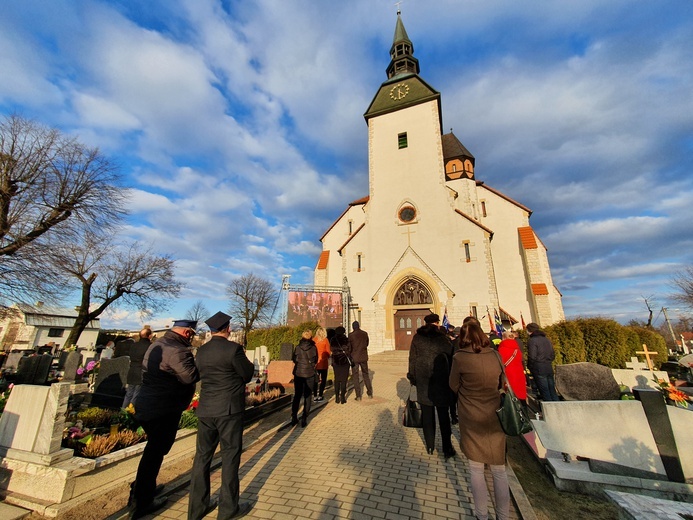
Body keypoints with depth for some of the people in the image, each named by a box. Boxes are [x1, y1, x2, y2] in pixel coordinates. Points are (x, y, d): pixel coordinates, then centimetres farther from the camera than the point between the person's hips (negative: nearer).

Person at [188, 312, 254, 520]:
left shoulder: (201, 351, 2)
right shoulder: (233, 348, -17)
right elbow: (247, 375, -9)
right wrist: (246, 360, 9)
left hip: (205, 410, 6)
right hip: (229, 410, -6)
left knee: (202, 456, 18)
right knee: (230, 457, 9)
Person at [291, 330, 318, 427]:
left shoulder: (297, 347, -7)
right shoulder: (314, 348, -10)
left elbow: (294, 359, 4)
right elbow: (315, 361, 2)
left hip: (298, 373, 2)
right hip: (309, 374, -1)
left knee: (297, 395, 17)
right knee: (307, 396, 11)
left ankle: (294, 417, 18)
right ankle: (304, 418, 10)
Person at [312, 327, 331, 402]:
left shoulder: (314, 340, -2)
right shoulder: (325, 340, -7)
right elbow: (328, 351, -4)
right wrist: (328, 359, 11)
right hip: (323, 362, -2)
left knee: (315, 380, 11)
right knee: (323, 379, 8)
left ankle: (315, 396, 11)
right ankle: (320, 396, 6)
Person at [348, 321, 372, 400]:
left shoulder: (351, 335, -10)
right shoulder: (365, 333, -1)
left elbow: (349, 347, -6)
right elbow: (367, 344, 10)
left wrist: (349, 356, 8)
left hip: (355, 358, -3)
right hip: (364, 357, 3)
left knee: (355, 376, 6)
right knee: (365, 374, 17)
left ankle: (358, 396, 5)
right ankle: (370, 393, 22)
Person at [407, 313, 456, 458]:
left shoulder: (417, 338, -1)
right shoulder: (443, 338, -7)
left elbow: (412, 358, 3)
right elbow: (450, 358, -4)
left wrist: (412, 377, 9)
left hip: (423, 381, 1)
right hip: (441, 381, -1)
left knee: (427, 415, 12)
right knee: (443, 415, 12)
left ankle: (430, 446, 21)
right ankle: (447, 448, 17)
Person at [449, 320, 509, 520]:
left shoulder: (459, 357, -17)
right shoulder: (495, 355, -6)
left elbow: (453, 386, -4)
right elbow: (501, 384, 10)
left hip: (471, 419, -3)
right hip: (495, 417, 4)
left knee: (476, 470, 15)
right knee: (499, 470, 19)